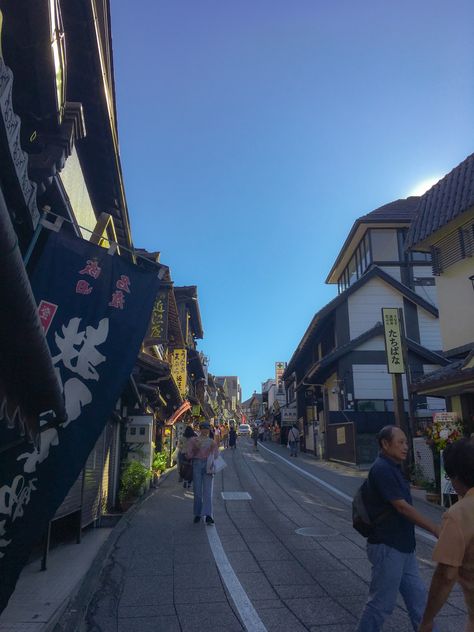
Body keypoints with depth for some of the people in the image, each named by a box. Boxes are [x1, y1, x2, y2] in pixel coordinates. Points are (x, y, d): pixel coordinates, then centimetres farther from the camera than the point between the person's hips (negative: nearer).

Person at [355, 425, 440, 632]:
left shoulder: (393, 467, 9)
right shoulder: (382, 469, -22)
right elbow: (402, 507, -23)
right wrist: (435, 529, -19)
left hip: (402, 546, 9)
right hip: (387, 547, -9)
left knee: (417, 595, 17)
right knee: (382, 602, 4)